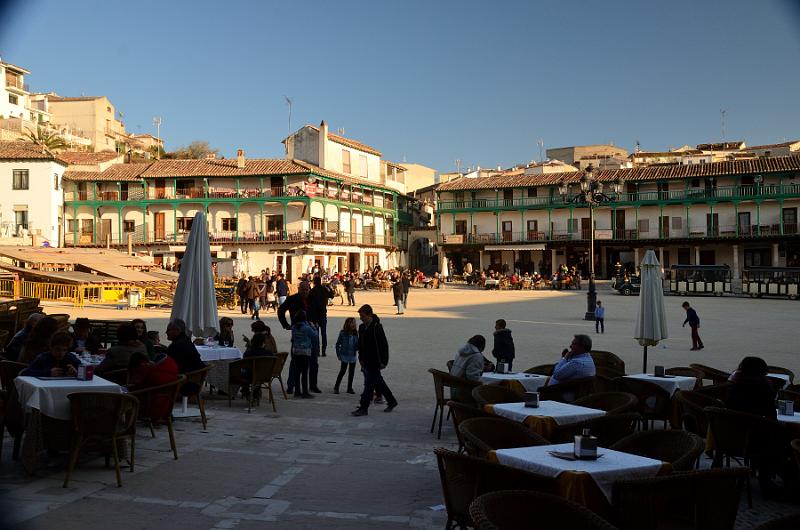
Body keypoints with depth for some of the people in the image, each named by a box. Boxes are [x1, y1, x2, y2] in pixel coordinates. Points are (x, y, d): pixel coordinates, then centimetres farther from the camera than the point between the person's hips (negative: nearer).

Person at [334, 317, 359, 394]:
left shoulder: (355, 333, -1)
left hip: (353, 356, 4)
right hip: (345, 356, -4)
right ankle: (336, 387, 10)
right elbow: (337, 344, -2)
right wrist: (338, 355, -5)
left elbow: (357, 345, 2)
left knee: (351, 372, 9)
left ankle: (349, 388, 21)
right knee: (342, 371, -2)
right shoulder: (343, 333, -9)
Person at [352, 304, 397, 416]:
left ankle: (363, 408, -3)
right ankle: (391, 401, 29)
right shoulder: (362, 327, 8)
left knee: (369, 384, -7)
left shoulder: (377, 327, -15)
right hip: (366, 361, 8)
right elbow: (360, 344, 17)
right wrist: (361, 359, 12)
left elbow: (384, 345, -14)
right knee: (378, 383, 16)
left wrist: (383, 361, -15)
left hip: (375, 362, -8)